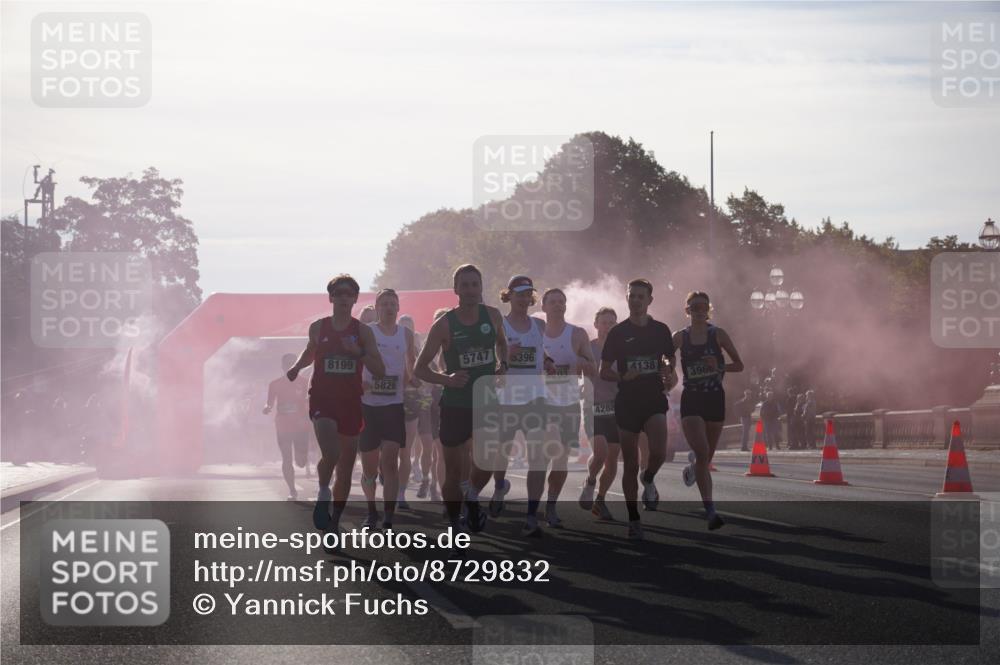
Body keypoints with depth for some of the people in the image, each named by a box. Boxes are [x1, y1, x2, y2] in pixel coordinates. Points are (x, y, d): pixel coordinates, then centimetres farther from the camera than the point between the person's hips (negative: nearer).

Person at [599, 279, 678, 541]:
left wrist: (671, 378, -3)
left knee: (659, 452, -24)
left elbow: (670, 363, 20)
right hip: (627, 401, 0)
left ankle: (648, 480, 11)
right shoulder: (618, 332, 2)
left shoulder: (661, 330, 7)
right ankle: (633, 520, 12)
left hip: (654, 399, 0)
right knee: (630, 465, 2)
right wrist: (623, 377, -16)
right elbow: (604, 372, 4)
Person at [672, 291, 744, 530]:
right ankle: (710, 511, -20)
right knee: (702, 453, -17)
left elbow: (739, 365, 3)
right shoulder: (680, 337, 3)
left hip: (715, 398, 2)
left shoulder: (718, 335, 2)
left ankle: (693, 471, 50)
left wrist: (719, 367, -15)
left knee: (707, 456, 12)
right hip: (691, 400, -2)